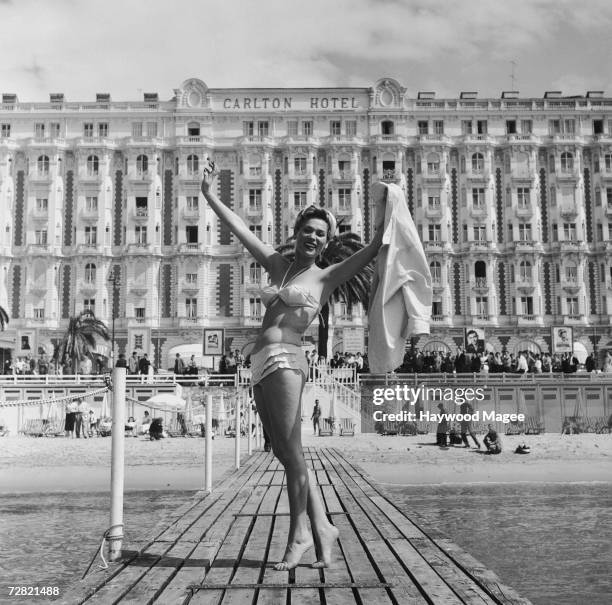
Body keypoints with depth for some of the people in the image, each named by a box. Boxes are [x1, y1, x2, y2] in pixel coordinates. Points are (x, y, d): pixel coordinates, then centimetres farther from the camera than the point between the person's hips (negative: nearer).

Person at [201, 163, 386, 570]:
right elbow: (241, 229, 25)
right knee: (286, 454, 8)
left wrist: (383, 211, -8)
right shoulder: (278, 266, 20)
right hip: (262, 366, 6)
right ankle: (322, 528, 17)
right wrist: (210, 196, 27)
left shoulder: (327, 277, 6)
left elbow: (375, 249, 0)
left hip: (285, 361, -6)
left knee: (291, 453, -5)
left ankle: (299, 534, 10)